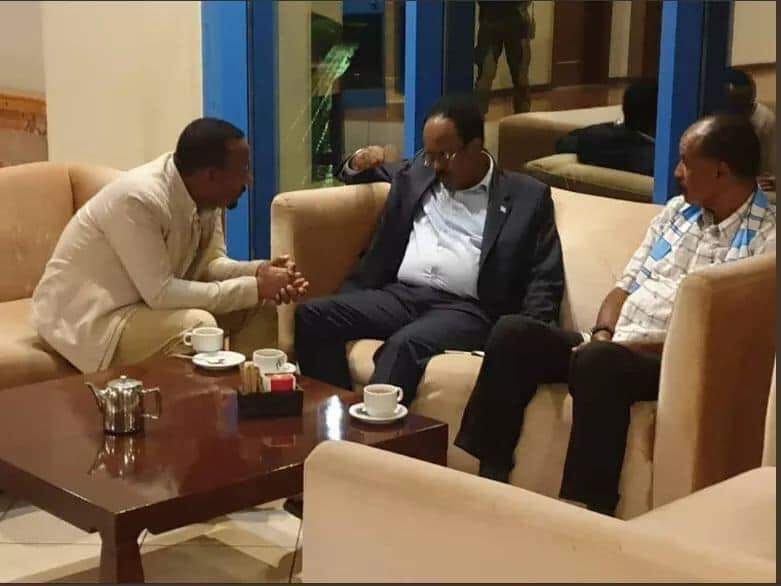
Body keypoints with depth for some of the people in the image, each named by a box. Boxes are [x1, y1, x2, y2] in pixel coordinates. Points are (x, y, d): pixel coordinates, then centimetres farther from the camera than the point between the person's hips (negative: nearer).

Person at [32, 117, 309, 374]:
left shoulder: (204, 193, -6)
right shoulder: (138, 199, -30)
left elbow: (210, 263, 3)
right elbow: (161, 294, -31)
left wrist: (260, 272, -18)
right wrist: (254, 287, -28)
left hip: (150, 299, 8)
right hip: (91, 316, -8)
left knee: (257, 306, -3)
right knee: (196, 326, -31)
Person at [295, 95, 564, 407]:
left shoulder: (527, 196, 8)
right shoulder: (417, 171, 19)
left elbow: (546, 279, 3)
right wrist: (360, 164, 12)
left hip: (465, 308, -5)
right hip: (399, 294, 5)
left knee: (406, 344, -38)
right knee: (311, 315, -20)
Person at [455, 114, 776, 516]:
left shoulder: (766, 238, -8)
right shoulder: (676, 212, 16)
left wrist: (623, 346, -17)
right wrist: (602, 334, -5)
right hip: (612, 348, 7)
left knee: (598, 362, -38)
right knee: (514, 331, -15)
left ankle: (592, 509, -31)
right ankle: (491, 475, -13)